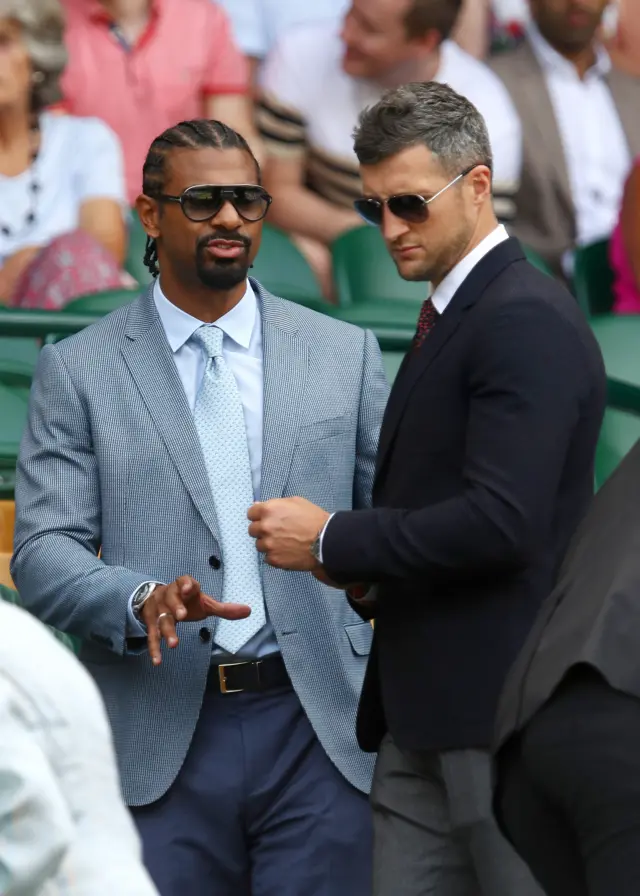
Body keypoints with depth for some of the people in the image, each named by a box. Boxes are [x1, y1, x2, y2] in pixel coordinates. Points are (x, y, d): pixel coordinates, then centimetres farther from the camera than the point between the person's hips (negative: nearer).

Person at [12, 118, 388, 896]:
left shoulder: (343, 354, 11)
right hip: (160, 747, -1)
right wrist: (142, 600, -20)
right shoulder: (79, 372, 5)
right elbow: (42, 555, -1)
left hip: (316, 733, 1)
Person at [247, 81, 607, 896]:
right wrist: (369, 570, 6)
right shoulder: (451, 316, 18)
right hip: (424, 717, 10)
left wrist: (333, 541, -13)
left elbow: (500, 521, -23)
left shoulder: (526, 321, -13)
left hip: (504, 708, -10)